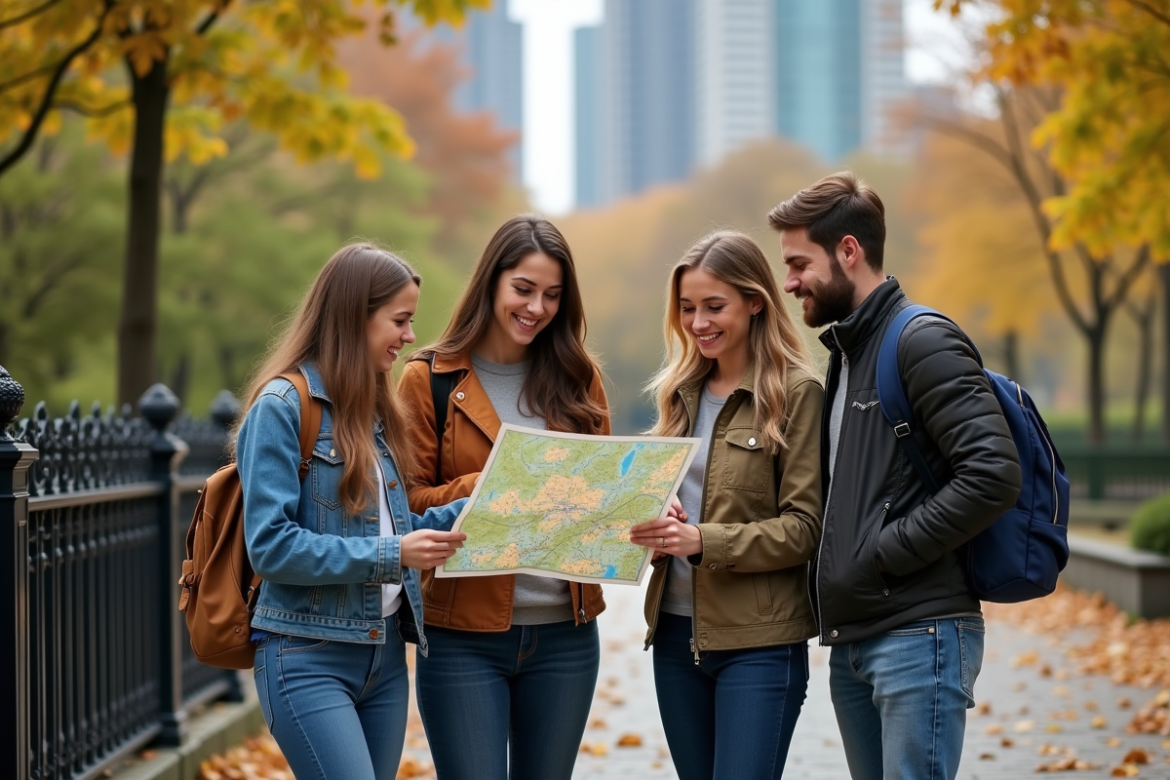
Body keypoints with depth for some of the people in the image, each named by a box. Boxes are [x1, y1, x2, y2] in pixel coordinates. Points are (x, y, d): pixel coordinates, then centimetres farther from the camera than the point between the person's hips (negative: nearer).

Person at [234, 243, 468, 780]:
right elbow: (270, 546, -17)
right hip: (308, 659, -8)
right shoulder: (281, 407, -10)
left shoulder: (374, 409, 14)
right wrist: (390, 555, -21)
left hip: (384, 654, 8)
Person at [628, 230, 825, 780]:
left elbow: (804, 527, -11)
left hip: (760, 642, -6)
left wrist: (704, 540, -23)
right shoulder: (682, 389, 12)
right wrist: (652, 528, -2)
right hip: (676, 631, 6)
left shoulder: (795, 391, -7)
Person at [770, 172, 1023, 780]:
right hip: (851, 639, 9)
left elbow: (993, 474, -20)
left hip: (918, 634, -9)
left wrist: (884, 553, -16)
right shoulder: (845, 352, 19)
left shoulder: (922, 342, -10)